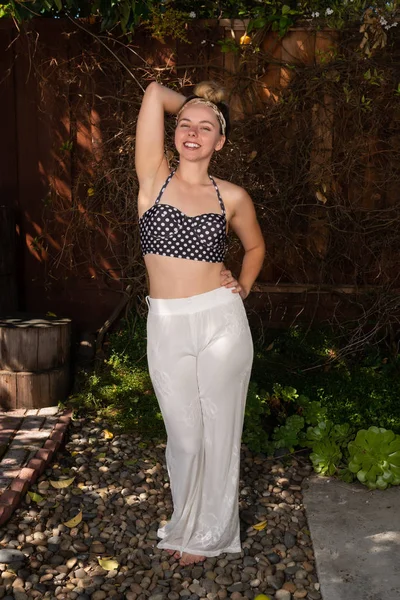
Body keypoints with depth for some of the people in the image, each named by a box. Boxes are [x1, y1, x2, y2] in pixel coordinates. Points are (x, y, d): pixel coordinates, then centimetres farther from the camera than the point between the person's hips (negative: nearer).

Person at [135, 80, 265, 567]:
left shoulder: (232, 197, 3)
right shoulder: (153, 177, 0)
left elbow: (255, 246, 21)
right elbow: (155, 92, -2)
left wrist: (243, 286, 8)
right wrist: (184, 106, 15)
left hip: (220, 324, 0)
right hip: (166, 328, 0)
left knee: (218, 432, 11)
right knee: (184, 435, 11)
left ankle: (208, 534, 31)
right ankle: (186, 523, 36)